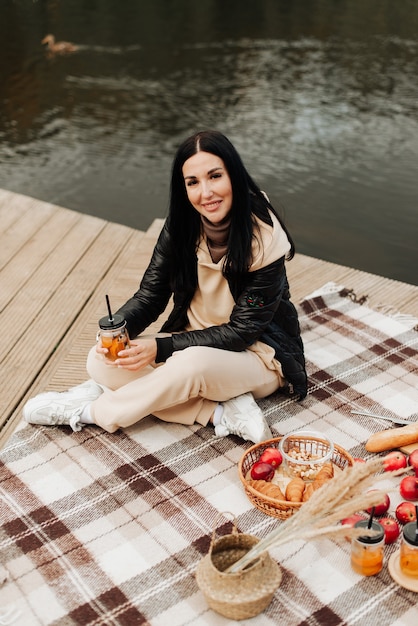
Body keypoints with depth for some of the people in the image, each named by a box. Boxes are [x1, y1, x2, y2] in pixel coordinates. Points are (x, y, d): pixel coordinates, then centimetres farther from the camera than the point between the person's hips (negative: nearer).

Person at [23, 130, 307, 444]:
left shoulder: (265, 240, -23)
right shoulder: (181, 226, -8)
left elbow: (242, 331, -20)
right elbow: (150, 295, -4)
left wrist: (161, 348, -27)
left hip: (256, 354, -5)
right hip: (194, 341, 6)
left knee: (194, 363, -39)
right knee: (103, 362, -16)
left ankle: (92, 410, -14)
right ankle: (223, 412, -17)